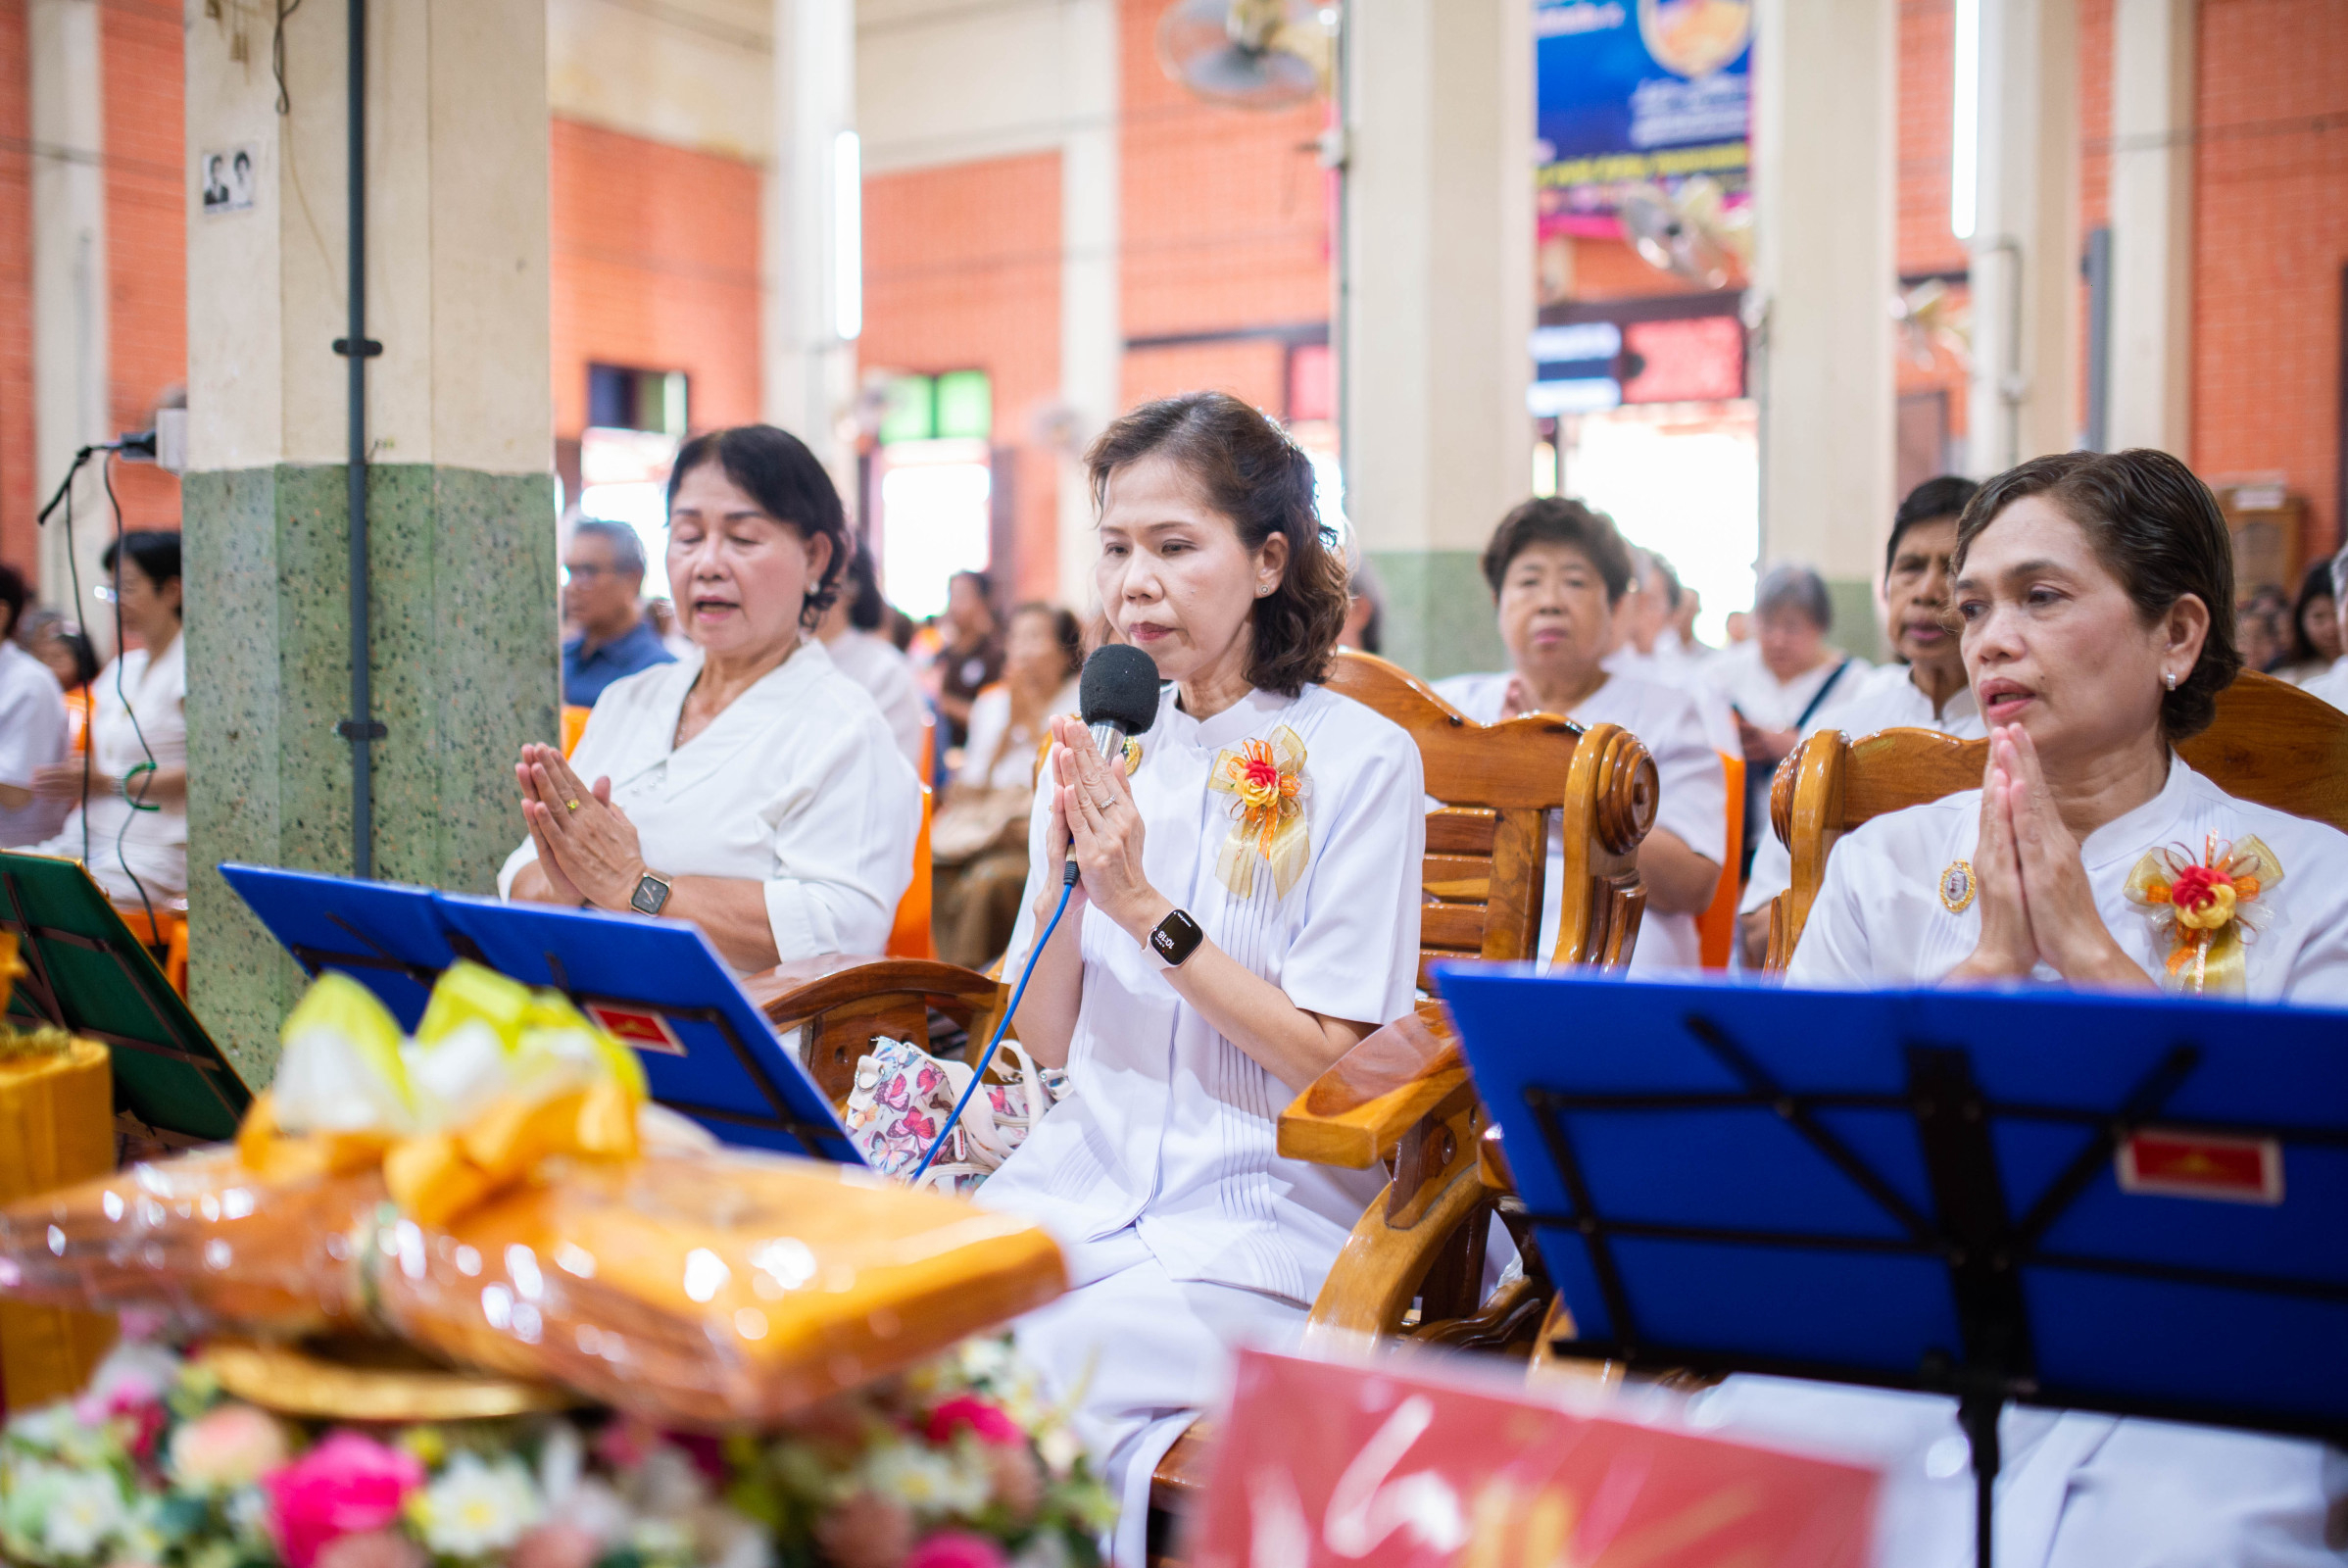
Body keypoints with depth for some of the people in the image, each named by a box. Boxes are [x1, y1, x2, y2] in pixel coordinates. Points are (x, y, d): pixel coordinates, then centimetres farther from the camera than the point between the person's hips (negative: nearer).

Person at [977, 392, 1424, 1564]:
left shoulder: (1362, 760, -7)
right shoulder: (1105, 748, 7)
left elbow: (1328, 1062, -11)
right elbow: (1046, 1043, 8)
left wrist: (1144, 905, -17)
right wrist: (1064, 873, -9)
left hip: (1266, 1212, -4)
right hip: (1086, 1176, 4)